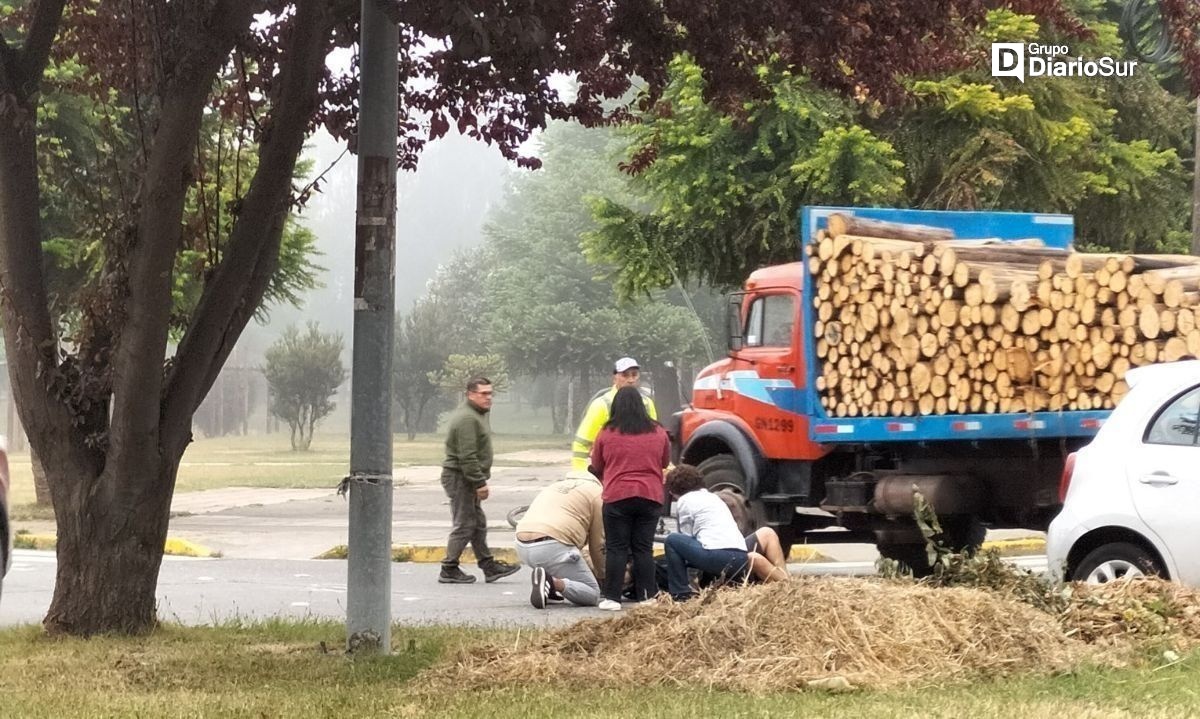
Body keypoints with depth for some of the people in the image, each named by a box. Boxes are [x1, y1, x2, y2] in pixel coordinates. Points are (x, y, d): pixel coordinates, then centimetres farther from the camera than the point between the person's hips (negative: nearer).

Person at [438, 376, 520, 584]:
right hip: (460, 478, -11)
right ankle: (449, 570, 0)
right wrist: (480, 482, -23)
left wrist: (480, 480, 20)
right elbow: (467, 456, -24)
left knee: (478, 524, 13)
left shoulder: (477, 415, 17)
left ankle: (489, 566, 18)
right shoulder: (467, 418, -19)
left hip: (467, 479, 11)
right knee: (464, 525, -6)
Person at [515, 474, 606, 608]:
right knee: (592, 595, 1)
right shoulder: (596, 493, 11)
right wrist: (604, 577, 26)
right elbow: (598, 545, 11)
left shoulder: (554, 487, 32)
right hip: (552, 547, -7)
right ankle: (554, 583, -24)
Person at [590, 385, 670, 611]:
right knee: (644, 548, 7)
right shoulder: (658, 433, 6)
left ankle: (612, 598, -1)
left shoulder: (606, 434, 0)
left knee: (616, 548, 3)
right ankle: (647, 597, 5)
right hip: (651, 497, 2)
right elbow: (665, 463, 21)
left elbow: (596, 468, 12)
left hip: (617, 497, -2)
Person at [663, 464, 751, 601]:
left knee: (672, 540, 9)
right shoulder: (712, 497, 29)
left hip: (718, 556, -7)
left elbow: (687, 537, 10)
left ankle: (681, 593, 3)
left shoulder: (685, 501, 8)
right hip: (742, 558, 7)